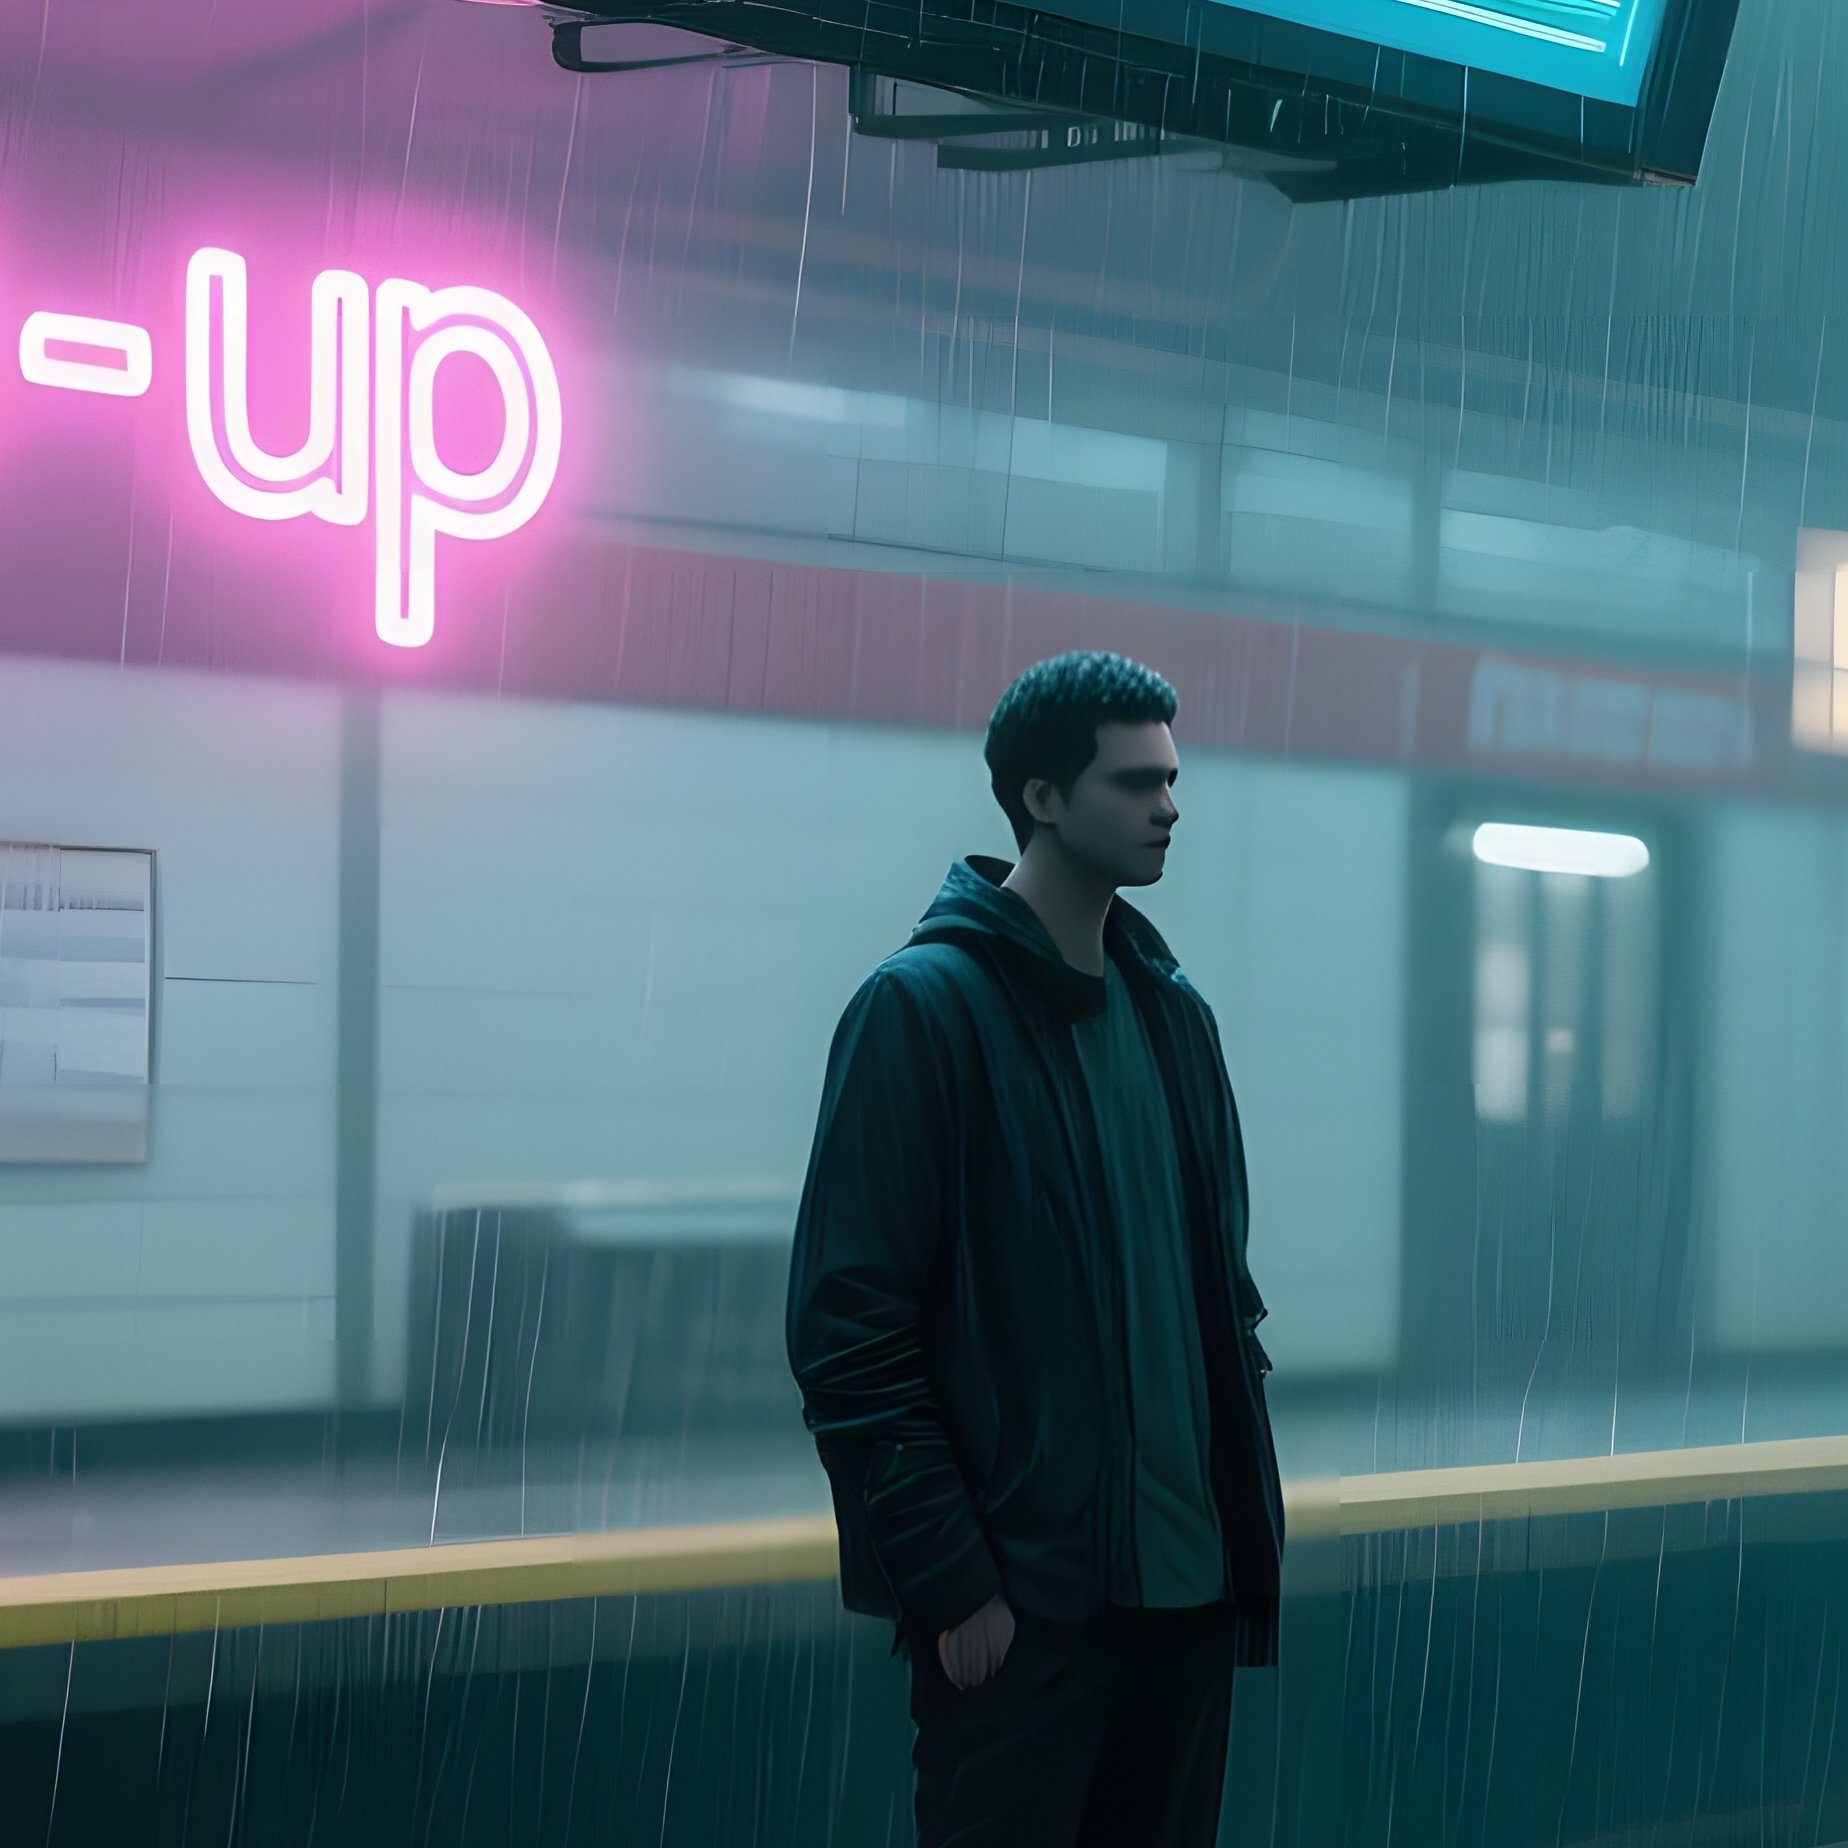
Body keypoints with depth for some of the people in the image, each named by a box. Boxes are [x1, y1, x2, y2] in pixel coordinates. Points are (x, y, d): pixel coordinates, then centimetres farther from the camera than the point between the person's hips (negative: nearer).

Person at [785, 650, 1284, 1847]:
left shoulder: (1175, 1010, 13)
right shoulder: (926, 1007, -8)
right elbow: (849, 1332, -12)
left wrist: (1247, 1511, 10)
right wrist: (951, 1584, -15)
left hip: (1189, 1576, 7)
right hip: (1019, 1602, -6)